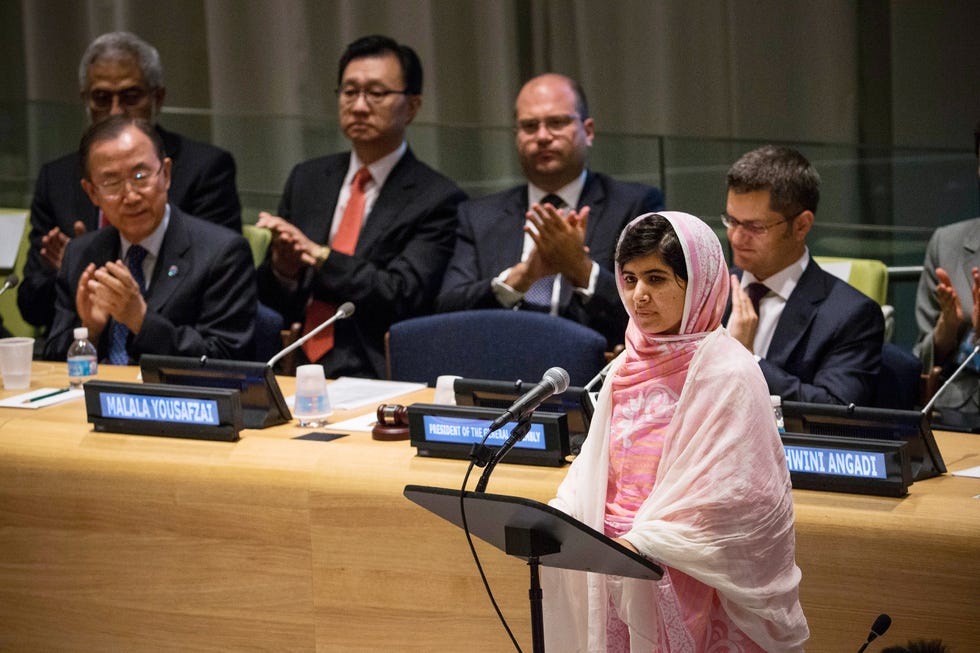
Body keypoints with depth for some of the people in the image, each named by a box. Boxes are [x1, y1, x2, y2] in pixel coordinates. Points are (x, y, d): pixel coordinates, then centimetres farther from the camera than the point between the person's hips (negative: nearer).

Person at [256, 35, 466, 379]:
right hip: (292, 370, 4)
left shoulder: (437, 199, 1)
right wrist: (282, 270, -6)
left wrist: (319, 254, -13)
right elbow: (267, 298, 17)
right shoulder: (307, 180, 17)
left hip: (369, 378, -4)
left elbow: (402, 296, -10)